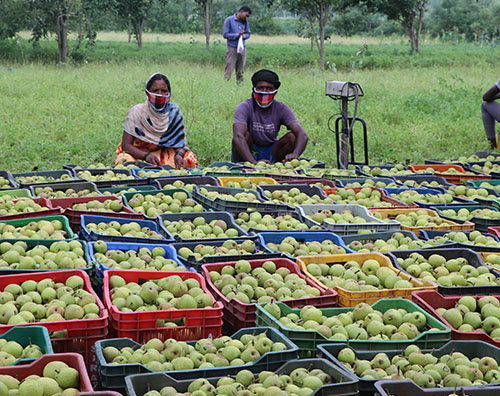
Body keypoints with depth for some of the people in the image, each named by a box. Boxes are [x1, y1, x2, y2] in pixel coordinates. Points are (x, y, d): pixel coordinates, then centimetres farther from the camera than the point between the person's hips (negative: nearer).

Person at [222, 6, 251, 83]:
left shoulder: (245, 21, 9)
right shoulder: (229, 20, -5)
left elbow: (248, 34, 15)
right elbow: (225, 34, -8)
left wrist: (243, 36, -9)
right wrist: (238, 35, -17)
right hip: (232, 49, -5)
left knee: (240, 72, 6)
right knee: (228, 72, -8)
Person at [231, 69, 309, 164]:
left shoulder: (281, 109, -9)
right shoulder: (245, 107, -18)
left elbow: (302, 135, -21)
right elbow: (238, 136, -36)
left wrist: (295, 154, -45)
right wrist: (254, 162, -53)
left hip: (271, 153, 3)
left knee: (292, 136, -20)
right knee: (245, 134, -31)